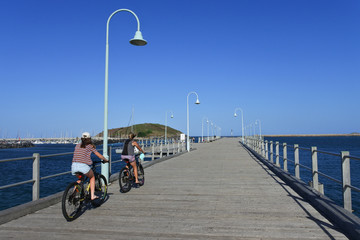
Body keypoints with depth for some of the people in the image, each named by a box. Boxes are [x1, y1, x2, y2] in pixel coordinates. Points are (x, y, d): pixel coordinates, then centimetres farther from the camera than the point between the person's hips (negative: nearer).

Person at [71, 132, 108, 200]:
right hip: (83, 166, -4)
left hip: (74, 166, 5)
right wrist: (105, 160, 32)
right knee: (92, 177, 23)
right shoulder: (90, 146, 7)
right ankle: (92, 195, 16)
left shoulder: (77, 145, 20)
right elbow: (99, 155, 14)